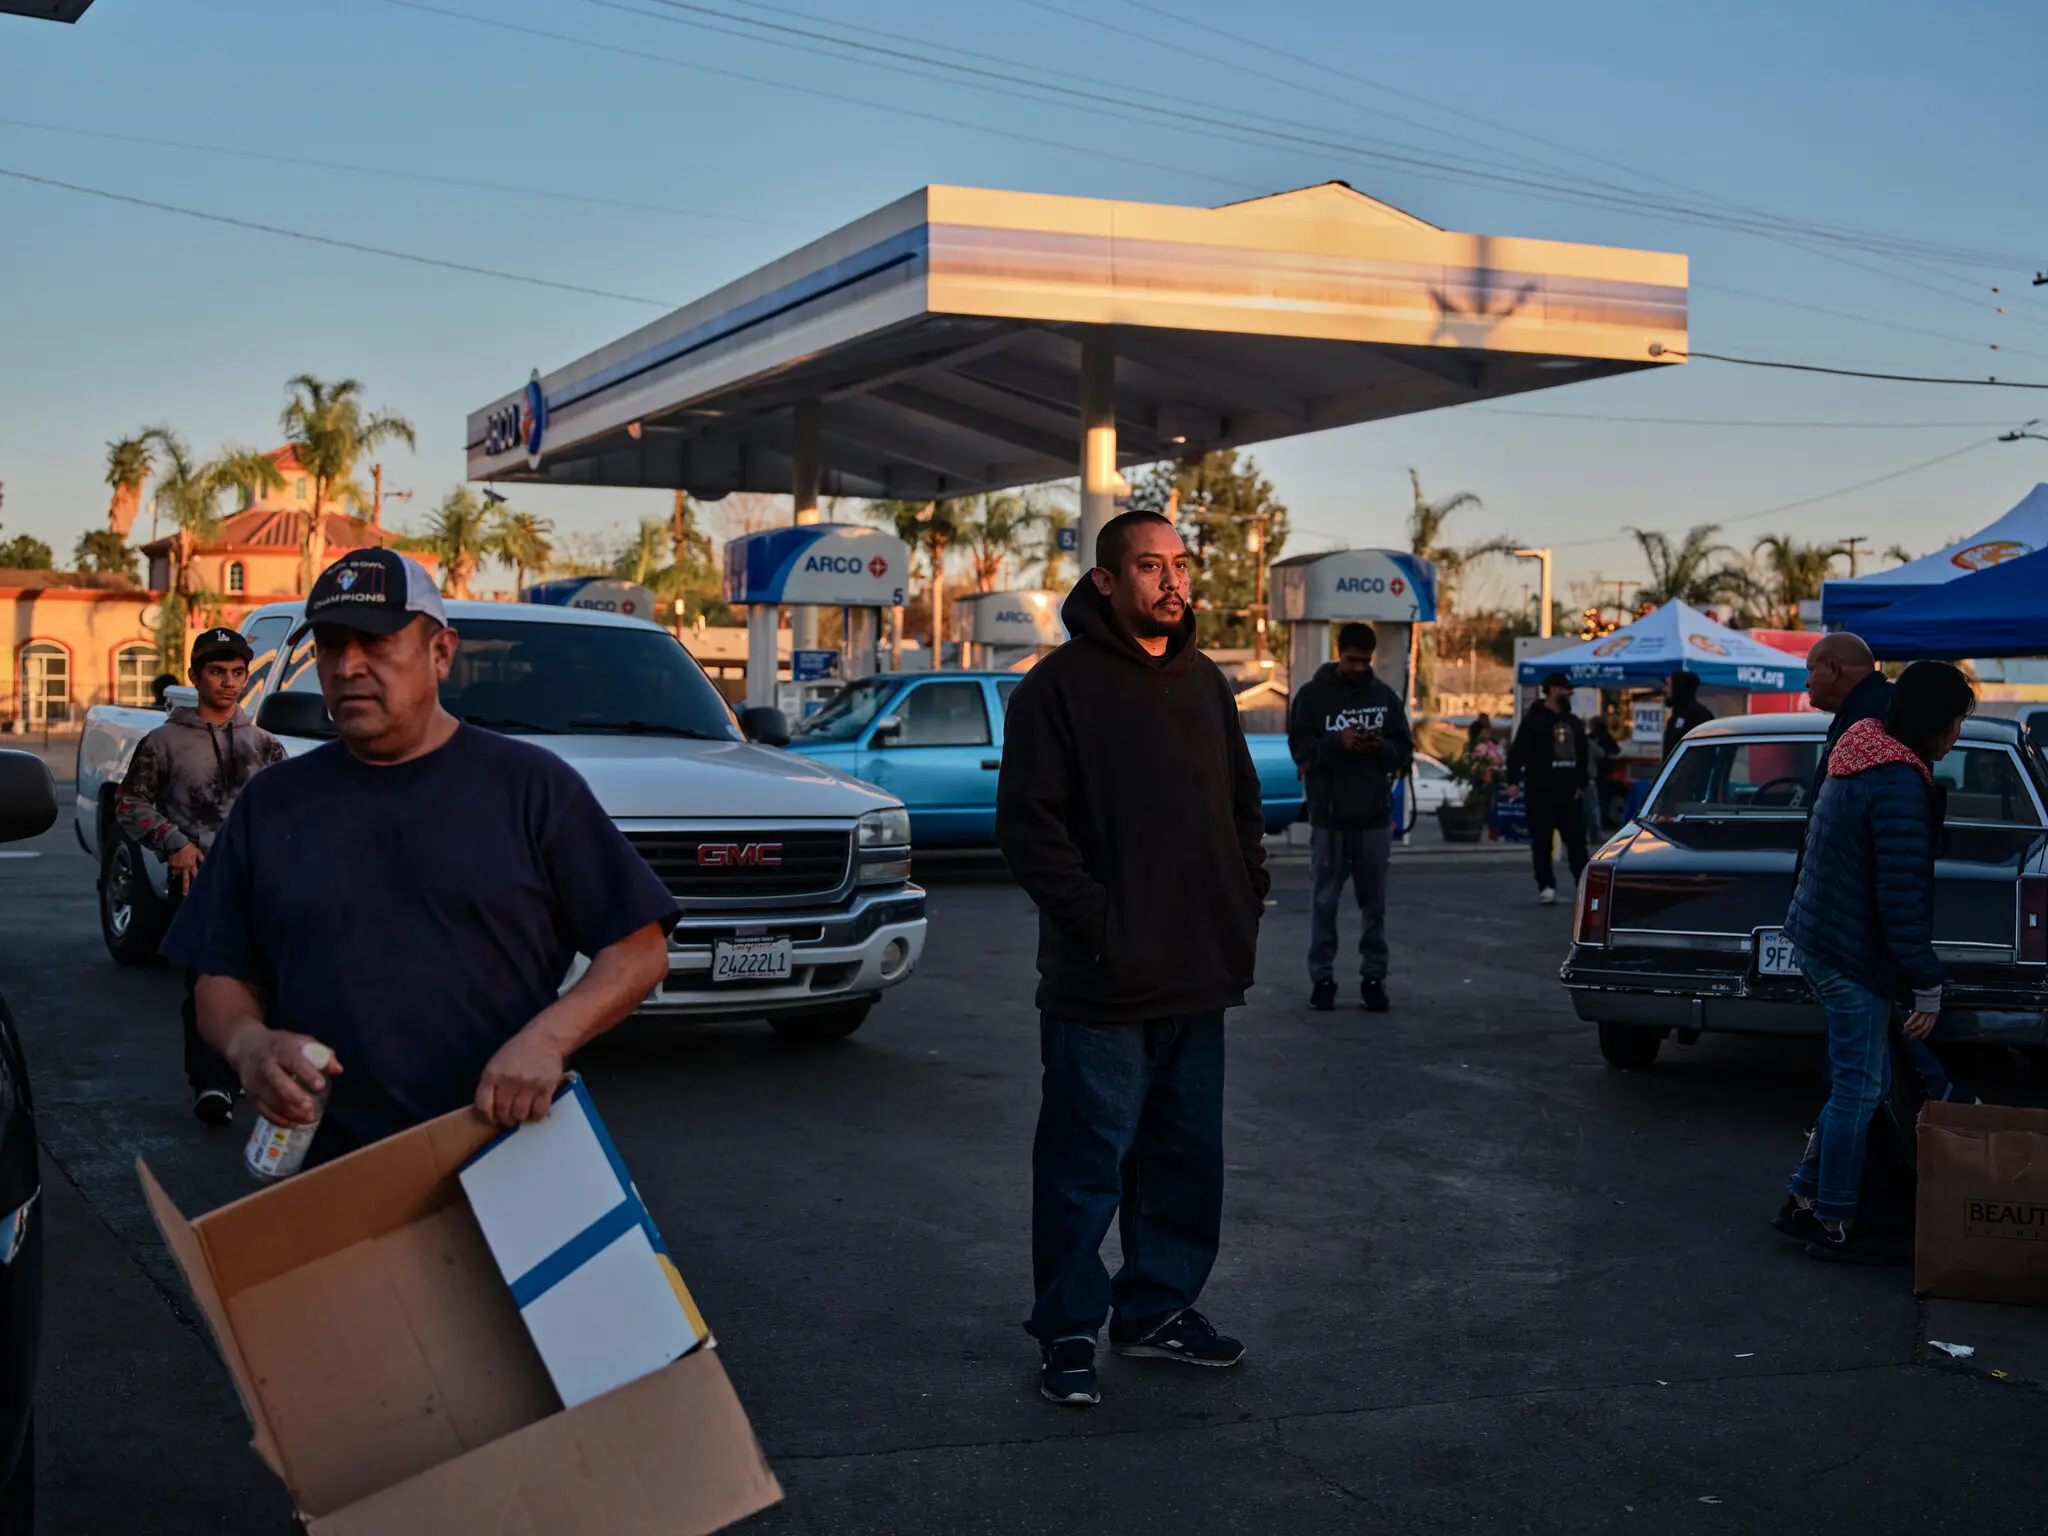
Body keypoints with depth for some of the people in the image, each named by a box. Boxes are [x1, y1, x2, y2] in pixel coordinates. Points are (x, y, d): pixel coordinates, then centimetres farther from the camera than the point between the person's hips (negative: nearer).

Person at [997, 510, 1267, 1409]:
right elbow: (1029, 824, -12)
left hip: (1200, 980, 7)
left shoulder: (1205, 684, 14)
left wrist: (1245, 910, 9)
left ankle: (1158, 1308, 28)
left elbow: (1244, 807, 21)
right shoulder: (1061, 685, -7)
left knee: (1186, 1160, 14)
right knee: (1086, 1166, 0)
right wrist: (1095, 924, -16)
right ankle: (1067, 1332, 12)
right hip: (1101, 987, -6)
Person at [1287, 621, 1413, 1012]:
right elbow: (1300, 748, -5)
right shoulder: (1312, 694, 0)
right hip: (1329, 817, -2)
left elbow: (1405, 749, 9)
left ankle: (1374, 976, 13)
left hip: (1375, 817, 3)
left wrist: (1382, 747, -13)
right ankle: (1322, 976, 8)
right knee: (1323, 901, 1)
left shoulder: (1386, 696, 9)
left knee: (1374, 902, 6)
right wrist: (1338, 741, -21)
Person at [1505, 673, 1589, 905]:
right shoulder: (1534, 720, -5)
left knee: (1576, 840, 5)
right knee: (1542, 842, -1)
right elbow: (1517, 752, -10)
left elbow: (1582, 755, 23)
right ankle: (1546, 886, 5)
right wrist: (1513, 780, -19)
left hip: (1567, 793, 6)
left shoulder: (1573, 722, 16)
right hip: (1540, 793, -6)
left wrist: (1581, 784, 16)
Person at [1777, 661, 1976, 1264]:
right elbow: (1903, 897, -23)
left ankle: (1804, 1199, 22)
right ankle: (1832, 1225, 10)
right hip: (1852, 956, -10)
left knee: (1857, 1083, 17)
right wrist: (1928, 986, -15)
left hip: (1817, 937, 10)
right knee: (1859, 1089, 1)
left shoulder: (1862, 754, 10)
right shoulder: (1900, 785, -22)